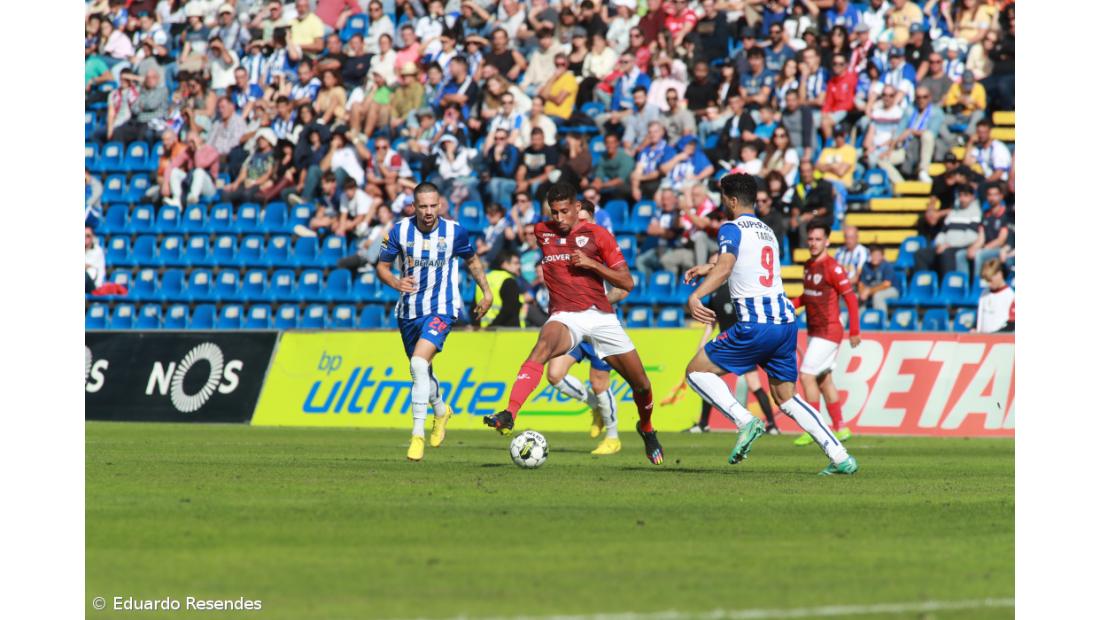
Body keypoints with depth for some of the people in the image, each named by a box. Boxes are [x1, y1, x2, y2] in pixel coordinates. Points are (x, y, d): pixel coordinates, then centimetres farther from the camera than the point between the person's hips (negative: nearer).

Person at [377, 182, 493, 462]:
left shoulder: (454, 232, -8)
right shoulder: (400, 231, -6)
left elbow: (472, 261, 11)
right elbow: (382, 265, 3)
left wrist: (487, 293, 9)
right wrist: (395, 282, -17)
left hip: (441, 309, -4)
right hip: (409, 310, 4)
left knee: (418, 363, -24)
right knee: (421, 371, 18)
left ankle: (418, 434, -22)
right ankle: (441, 411, 51)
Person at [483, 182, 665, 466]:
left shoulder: (597, 235, 0)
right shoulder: (541, 232, 5)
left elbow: (627, 282, -2)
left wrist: (591, 264, -12)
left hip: (601, 316, 1)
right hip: (564, 316, -1)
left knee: (641, 384, 6)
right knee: (542, 348, -37)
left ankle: (646, 428, 39)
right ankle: (509, 415, -50)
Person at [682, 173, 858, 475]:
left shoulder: (732, 229, -2)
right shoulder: (767, 231, 23)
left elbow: (725, 267, -20)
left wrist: (695, 296, -31)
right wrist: (708, 268, 47)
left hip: (756, 325, -8)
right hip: (786, 321, 8)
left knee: (696, 371, 3)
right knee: (786, 397, 14)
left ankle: (745, 421, -15)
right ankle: (840, 457, 3)